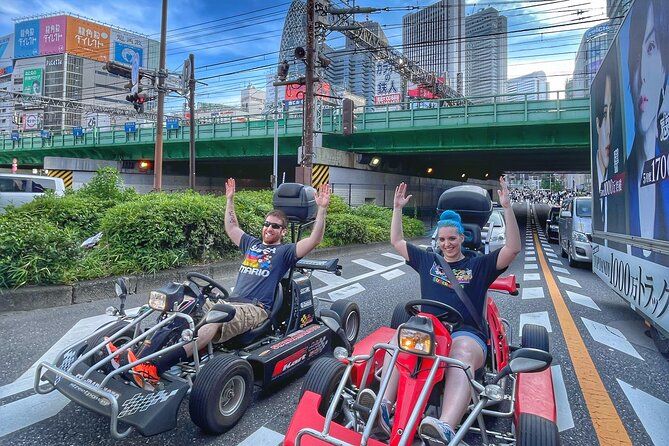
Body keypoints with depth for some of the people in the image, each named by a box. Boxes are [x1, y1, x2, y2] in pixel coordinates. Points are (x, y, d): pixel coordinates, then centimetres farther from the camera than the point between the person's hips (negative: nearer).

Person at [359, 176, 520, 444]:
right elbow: (396, 242, 28)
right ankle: (384, 405, -48)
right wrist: (397, 208, 23)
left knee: (462, 353, -39)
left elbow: (513, 249, 4)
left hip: (466, 333, -2)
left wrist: (507, 208, -5)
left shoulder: (479, 266, 16)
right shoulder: (428, 261, 23)